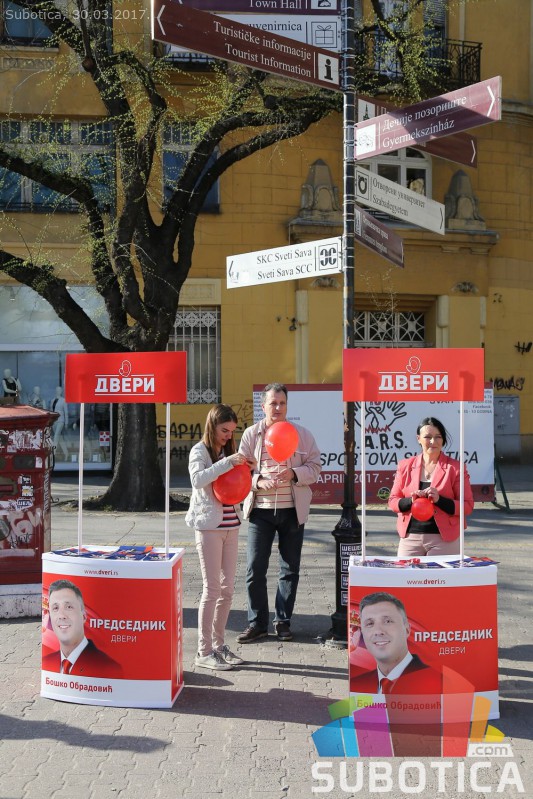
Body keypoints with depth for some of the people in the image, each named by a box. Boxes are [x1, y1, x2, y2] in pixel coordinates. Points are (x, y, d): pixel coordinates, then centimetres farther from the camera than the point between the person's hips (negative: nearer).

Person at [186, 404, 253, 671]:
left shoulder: (228, 452, 14)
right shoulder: (200, 451, -6)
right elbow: (197, 479, -25)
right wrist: (227, 462, -30)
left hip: (231, 525, 7)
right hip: (209, 526, -7)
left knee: (227, 588, 9)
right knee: (212, 588, -5)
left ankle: (218, 644, 19)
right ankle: (204, 652, 2)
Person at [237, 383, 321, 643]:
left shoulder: (302, 434, 4)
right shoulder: (251, 434, 3)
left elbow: (315, 467, 3)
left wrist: (294, 473, -16)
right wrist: (259, 481, -17)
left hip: (292, 510, 1)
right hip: (260, 509, -1)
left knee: (290, 569, 8)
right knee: (255, 568, -2)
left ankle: (283, 621, 22)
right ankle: (257, 623, 12)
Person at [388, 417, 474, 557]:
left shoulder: (454, 467, 3)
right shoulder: (405, 466, 10)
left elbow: (468, 506, 0)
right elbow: (393, 502, 10)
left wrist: (439, 500, -15)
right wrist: (411, 500, -11)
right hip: (410, 538, 2)